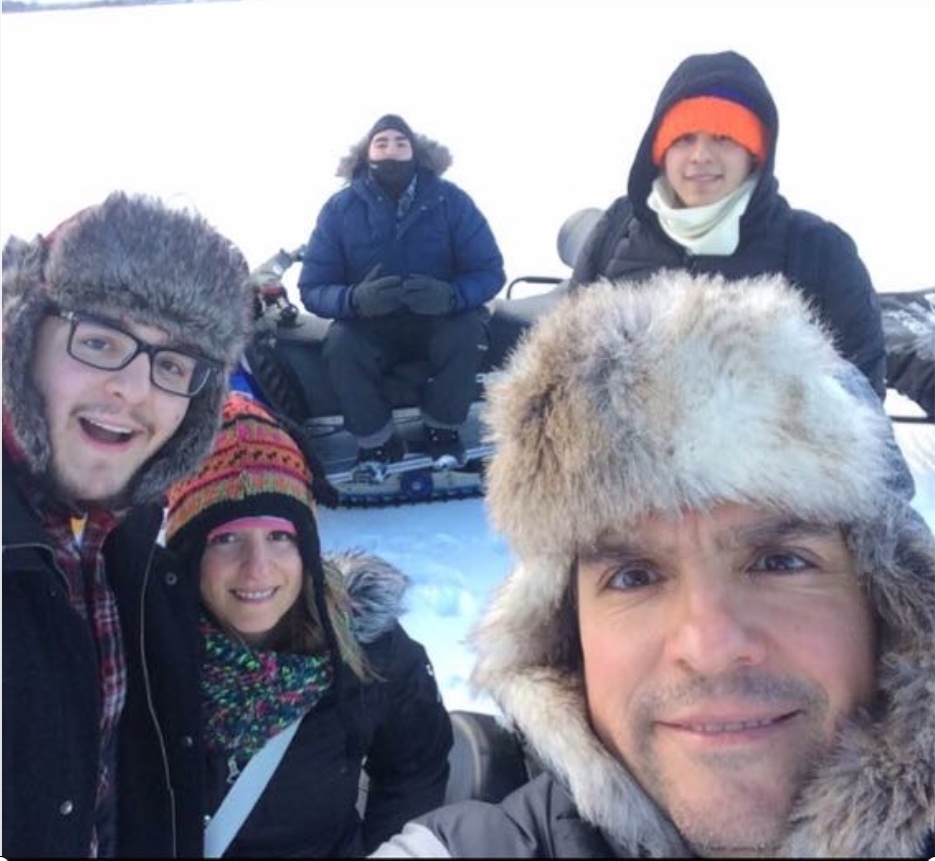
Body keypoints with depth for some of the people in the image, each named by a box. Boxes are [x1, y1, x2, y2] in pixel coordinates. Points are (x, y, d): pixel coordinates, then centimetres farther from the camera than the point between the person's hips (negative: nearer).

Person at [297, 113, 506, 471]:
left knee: (467, 334, -31)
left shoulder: (450, 200, -10)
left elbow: (489, 271, -11)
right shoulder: (340, 208, -8)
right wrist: (355, 299, -33)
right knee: (340, 345, -30)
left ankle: (442, 431, -5)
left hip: (441, 318, 0)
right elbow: (312, 288, -10)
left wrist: (452, 295, -34)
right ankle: (377, 442, -7)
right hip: (369, 324, 0)